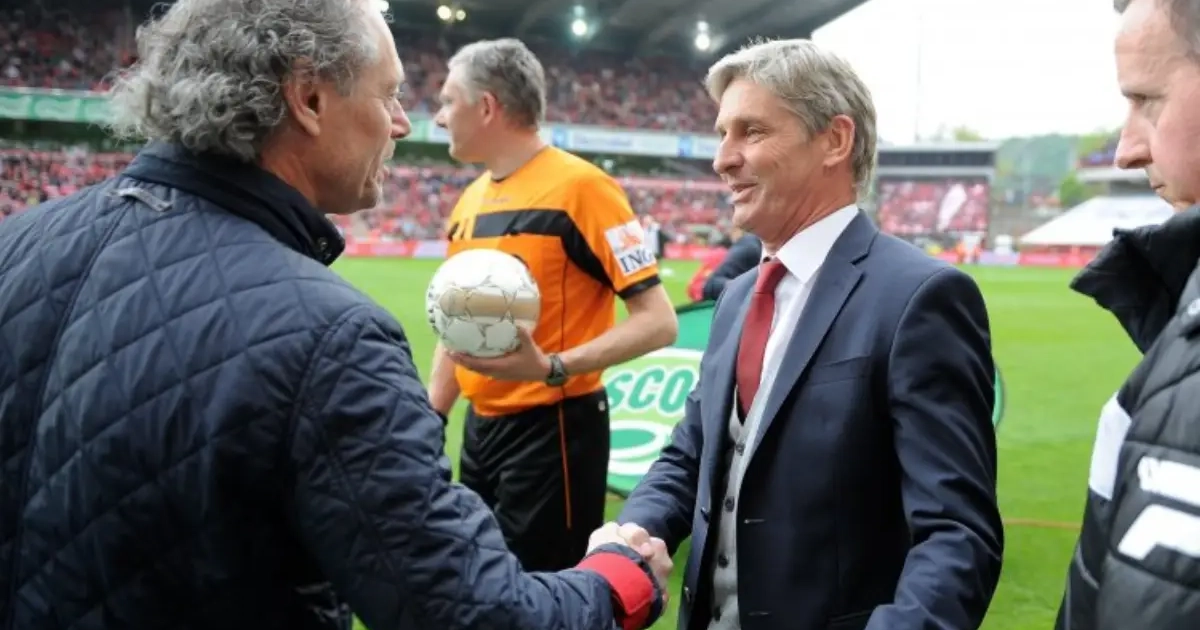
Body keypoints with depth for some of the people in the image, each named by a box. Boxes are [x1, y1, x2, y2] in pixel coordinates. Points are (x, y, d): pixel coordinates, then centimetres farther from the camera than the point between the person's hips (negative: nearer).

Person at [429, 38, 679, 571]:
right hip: (481, 426, 8)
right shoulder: (469, 201, 9)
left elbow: (658, 322, -17)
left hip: (551, 430, -8)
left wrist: (552, 368, -28)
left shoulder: (579, 186, -15)